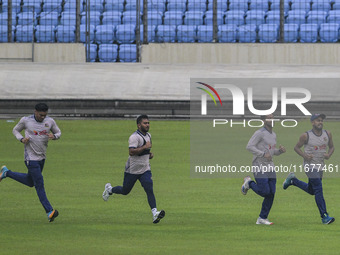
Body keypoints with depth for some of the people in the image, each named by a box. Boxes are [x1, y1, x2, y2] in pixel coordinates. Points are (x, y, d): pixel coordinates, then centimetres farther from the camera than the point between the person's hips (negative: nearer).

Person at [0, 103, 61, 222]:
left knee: (31, 182, 20)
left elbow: (58, 132, 11)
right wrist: (21, 139, -14)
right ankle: (49, 211, -9)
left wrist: (54, 136, -13)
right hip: (31, 157, -6)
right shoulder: (25, 120, -9)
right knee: (39, 184, -9)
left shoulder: (50, 121, -2)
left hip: (42, 157, 6)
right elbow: (15, 130, 6)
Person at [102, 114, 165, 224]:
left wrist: (149, 154, 9)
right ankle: (109, 189, 42)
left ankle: (155, 213, -23)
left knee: (149, 189, -14)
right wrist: (145, 147, -30)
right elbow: (131, 152, -30)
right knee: (125, 191, 11)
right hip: (132, 170, -6)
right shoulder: (134, 137, -19)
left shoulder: (148, 135, 10)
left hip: (145, 170, 6)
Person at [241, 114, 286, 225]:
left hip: (270, 167, 8)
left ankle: (262, 218, 9)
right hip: (259, 168, -8)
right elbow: (249, 146, -19)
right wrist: (264, 154, -25)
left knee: (271, 194, 1)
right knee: (265, 192, -12)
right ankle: (249, 183, 16)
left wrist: (280, 150, 2)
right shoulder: (259, 133, -12)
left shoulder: (273, 135, 14)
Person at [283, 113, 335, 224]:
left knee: (311, 190, 20)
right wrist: (305, 155, -17)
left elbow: (331, 147, 16)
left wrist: (328, 154, -7)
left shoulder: (327, 134, 2)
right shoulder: (306, 136, -10)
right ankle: (324, 216, -13)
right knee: (318, 189, -14)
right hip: (310, 165, -6)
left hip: (320, 166, 6)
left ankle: (293, 180, 41)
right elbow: (296, 147, 1)